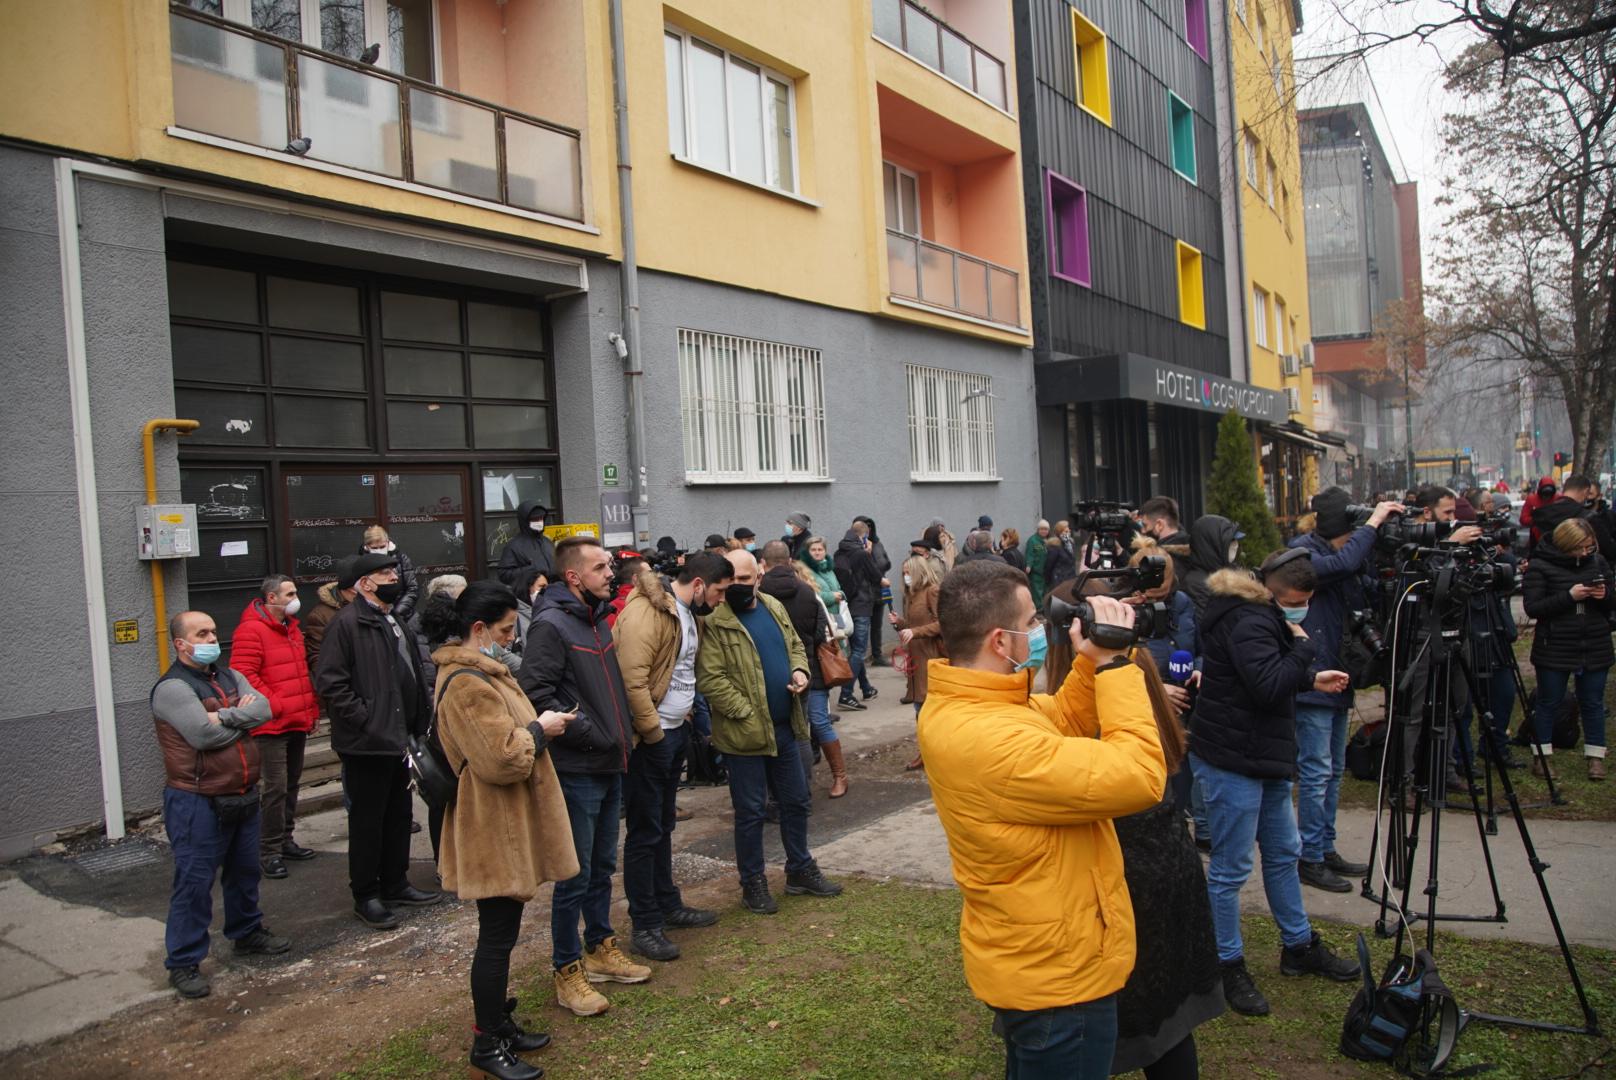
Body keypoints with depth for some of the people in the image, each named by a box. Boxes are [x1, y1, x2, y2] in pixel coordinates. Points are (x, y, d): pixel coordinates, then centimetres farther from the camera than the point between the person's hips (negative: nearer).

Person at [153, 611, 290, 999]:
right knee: (194, 882, -1)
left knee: (245, 871, 20)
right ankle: (184, 963, 10)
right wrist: (242, 716, -8)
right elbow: (205, 734, -25)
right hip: (198, 803, -7)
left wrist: (225, 716, -21)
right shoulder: (173, 688, -14)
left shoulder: (230, 677, 10)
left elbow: (263, 708, -6)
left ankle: (247, 932, 37)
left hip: (243, 795, 8)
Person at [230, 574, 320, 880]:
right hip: (271, 726, -9)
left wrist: (311, 709, 16)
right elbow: (243, 675, -19)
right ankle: (270, 852, 1)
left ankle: (285, 840, 26)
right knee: (276, 787, -8)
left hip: (298, 723, 9)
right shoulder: (251, 631, -12)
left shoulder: (291, 628, 17)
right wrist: (274, 706, -18)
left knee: (292, 784, 15)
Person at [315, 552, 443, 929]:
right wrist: (364, 719, -20)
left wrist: (418, 724, 15)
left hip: (399, 739, 9)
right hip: (366, 742, -9)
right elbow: (330, 682, -19)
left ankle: (395, 884, 30)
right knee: (367, 820, 2)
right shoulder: (347, 623, -13)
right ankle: (366, 895, 14)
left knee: (399, 816, 17)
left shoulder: (396, 624, 17)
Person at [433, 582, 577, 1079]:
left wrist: (537, 726, 7)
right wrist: (540, 729, -13)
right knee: (497, 935, 1)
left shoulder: (478, 671, 12)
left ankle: (498, 1022, 33)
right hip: (494, 830, -11)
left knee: (502, 930, 20)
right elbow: (503, 758, -28)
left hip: (505, 825, 11)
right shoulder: (467, 684, -23)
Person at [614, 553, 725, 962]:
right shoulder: (646, 610, -21)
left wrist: (685, 717, 11)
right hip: (650, 739, -9)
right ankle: (645, 926, 9)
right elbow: (633, 679, -27)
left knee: (664, 825, 20)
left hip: (675, 731, 9)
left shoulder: (688, 612, 11)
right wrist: (653, 731, -19)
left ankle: (668, 905, 32)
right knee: (645, 833, 0)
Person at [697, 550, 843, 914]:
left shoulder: (774, 607, 7)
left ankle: (800, 870, 36)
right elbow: (710, 679, -19)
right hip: (744, 734, -7)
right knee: (750, 812, 6)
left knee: (796, 801, 18)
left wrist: (800, 670, -3)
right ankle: (753, 883, 23)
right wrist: (748, 713, -20)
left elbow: (795, 645, 19)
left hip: (784, 728, 7)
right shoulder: (714, 621, -15)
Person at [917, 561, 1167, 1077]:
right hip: (1057, 974, -9)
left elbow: (1062, 723, 13)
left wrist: (1091, 664, -4)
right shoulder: (986, 739, -34)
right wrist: (1113, 662, -23)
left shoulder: (960, 705, -3)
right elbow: (1139, 777, -32)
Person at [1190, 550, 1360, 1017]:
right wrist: (1302, 645, -17)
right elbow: (1268, 686, -30)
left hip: (1263, 757, 11)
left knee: (1283, 853, 22)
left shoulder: (1262, 616, 12)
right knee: (1230, 869, 1)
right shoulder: (1246, 621, -21)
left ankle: (1299, 946, 39)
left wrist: (1310, 679, 14)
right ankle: (1227, 966, 14)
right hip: (1232, 762, -11)